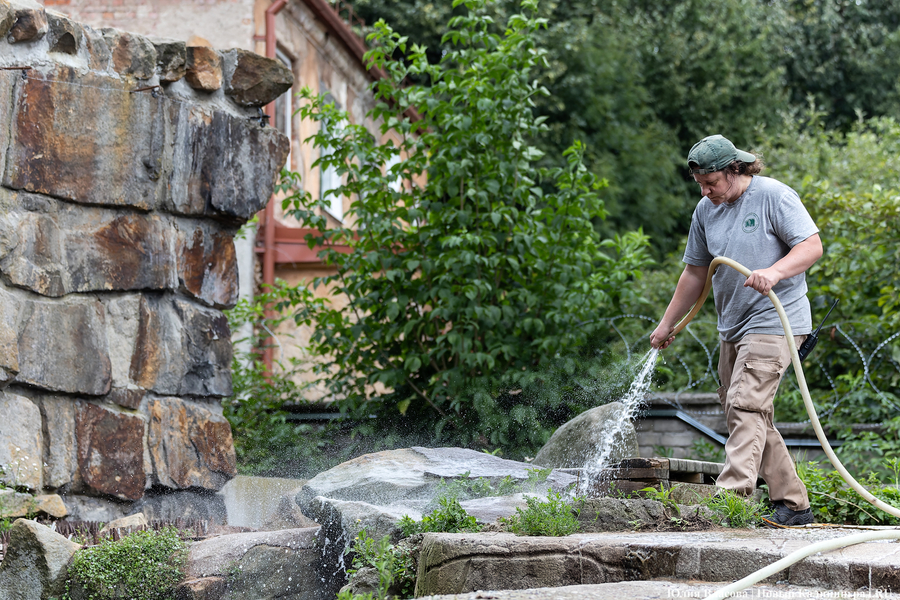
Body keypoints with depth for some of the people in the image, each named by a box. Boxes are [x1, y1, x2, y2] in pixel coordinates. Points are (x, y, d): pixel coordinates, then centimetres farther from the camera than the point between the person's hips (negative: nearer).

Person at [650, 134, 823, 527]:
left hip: (774, 321, -8)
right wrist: (667, 324, 22)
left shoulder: (774, 196, -9)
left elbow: (812, 245, -14)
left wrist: (774, 272, -31)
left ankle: (731, 498, -27)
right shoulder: (705, 210, 12)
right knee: (753, 419, 9)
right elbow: (695, 273, 20)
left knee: (746, 406, -20)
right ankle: (793, 503, 16)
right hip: (731, 328, 8)